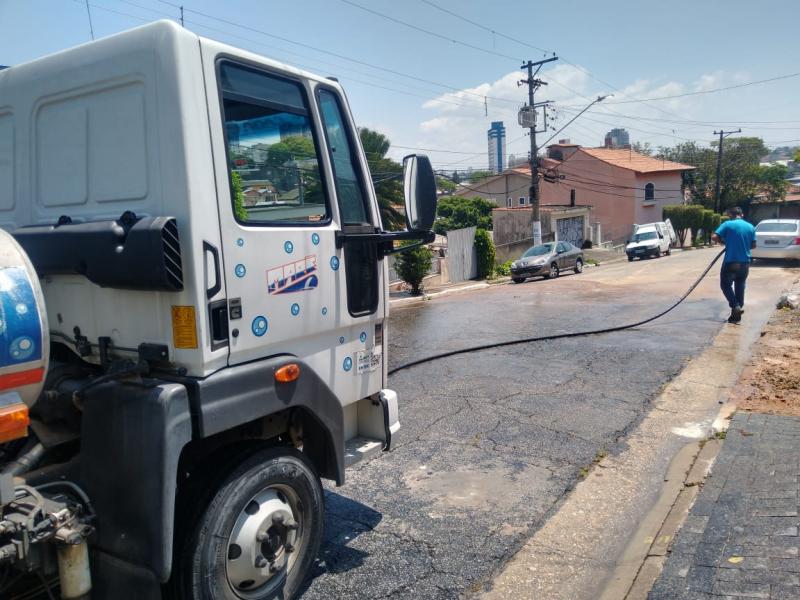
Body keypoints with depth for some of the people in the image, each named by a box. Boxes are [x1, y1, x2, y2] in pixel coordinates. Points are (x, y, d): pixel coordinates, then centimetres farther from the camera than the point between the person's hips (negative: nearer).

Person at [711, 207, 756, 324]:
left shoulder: (727, 224, -6)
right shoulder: (750, 227, 7)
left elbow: (714, 237, -15)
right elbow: (753, 245, 11)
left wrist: (723, 241, 5)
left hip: (730, 262, -4)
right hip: (745, 262, 4)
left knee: (726, 285, 7)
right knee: (740, 286, 13)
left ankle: (735, 306, -9)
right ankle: (739, 307, 17)